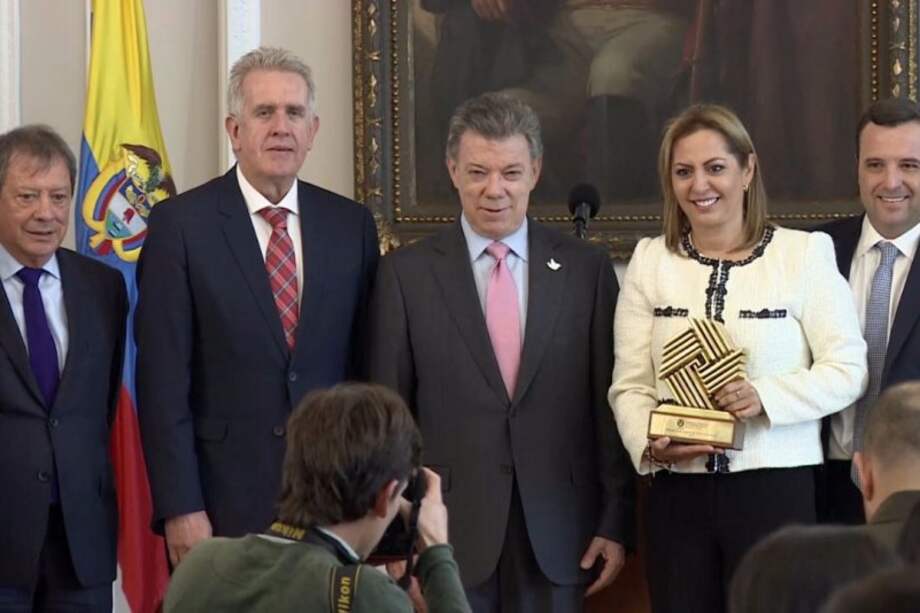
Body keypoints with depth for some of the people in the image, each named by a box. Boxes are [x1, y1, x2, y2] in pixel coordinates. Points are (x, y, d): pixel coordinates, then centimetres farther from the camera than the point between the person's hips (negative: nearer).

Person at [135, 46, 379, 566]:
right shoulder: (181, 224, -4)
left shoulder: (351, 224, 7)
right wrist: (180, 508, -12)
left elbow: (366, 363, 10)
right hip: (224, 500, -3)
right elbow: (164, 380, -7)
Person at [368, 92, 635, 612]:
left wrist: (616, 523, 2)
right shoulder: (407, 273, 2)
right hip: (449, 531, -1)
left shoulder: (586, 269, 5)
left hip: (558, 535, 1)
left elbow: (609, 405, 6)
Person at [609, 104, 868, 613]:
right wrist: (650, 445, -15)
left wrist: (765, 396, -17)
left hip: (776, 489, -2)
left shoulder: (805, 253, 1)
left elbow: (847, 370, -2)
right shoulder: (650, 260, 8)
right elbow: (630, 384, 5)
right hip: (677, 490, 2)